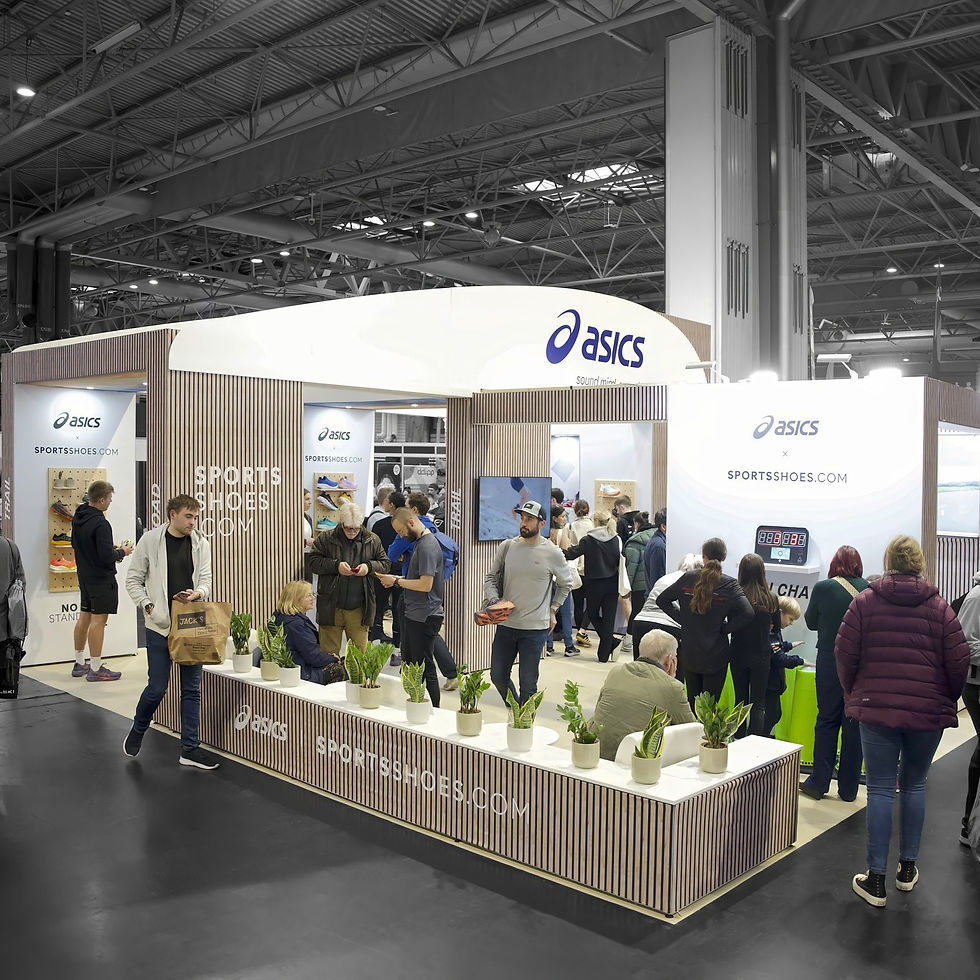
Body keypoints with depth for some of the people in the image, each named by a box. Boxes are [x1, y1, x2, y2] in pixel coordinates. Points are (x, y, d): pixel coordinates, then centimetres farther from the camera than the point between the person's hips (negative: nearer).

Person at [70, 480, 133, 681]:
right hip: (101, 578, -9)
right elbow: (107, 557, -24)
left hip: (84, 576, 9)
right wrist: (122, 552, -4)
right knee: (98, 621, -3)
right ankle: (95, 669, 2)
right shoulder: (100, 524, -23)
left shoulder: (78, 517, 6)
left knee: (84, 617, 16)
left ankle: (79, 664, 25)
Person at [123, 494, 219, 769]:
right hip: (160, 625, -3)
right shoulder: (150, 540, -5)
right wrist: (148, 606, -11)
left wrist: (197, 594, -17)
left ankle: (190, 748, 16)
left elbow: (206, 580, 5)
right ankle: (138, 730, 31)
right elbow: (133, 580, 0)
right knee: (157, 688, 2)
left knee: (192, 688, 6)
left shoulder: (201, 544, 2)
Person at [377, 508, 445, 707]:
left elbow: (426, 584, -24)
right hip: (413, 614, 11)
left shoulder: (428, 546, -18)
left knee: (425, 668, -3)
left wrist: (397, 581, -13)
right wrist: (398, 579, 6)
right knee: (408, 666, 16)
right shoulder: (419, 542, 13)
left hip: (425, 617, -11)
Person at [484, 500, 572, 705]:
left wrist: (552, 610, 8)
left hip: (535, 628, -3)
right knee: (498, 676, 12)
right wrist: (493, 599, -8)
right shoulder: (507, 547, 2)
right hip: (506, 624, 3)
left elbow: (565, 584, 12)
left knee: (527, 682, 2)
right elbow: (491, 577, 10)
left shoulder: (552, 553, -4)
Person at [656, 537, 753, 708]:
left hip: (689, 653, 3)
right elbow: (747, 614, -23)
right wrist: (725, 628, -9)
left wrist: (683, 619, 4)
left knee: (692, 702, 16)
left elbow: (661, 600, 3)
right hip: (716, 655, -3)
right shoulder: (729, 585, -12)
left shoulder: (687, 579, -5)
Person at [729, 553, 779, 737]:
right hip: (761, 656, 0)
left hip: (738, 655, 0)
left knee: (740, 701, 14)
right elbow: (774, 628, 2)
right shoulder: (771, 599, -8)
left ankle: (740, 741, 19)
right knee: (758, 703, 6)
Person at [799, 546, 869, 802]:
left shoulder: (822, 588, -9)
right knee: (854, 724, 8)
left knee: (826, 720, 10)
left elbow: (811, 622, 4)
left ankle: (819, 783, 13)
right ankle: (848, 788, 15)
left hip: (830, 663, -1)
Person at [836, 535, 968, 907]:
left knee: (880, 789, 2)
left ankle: (876, 879, 4)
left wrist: (853, 693, 12)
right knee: (914, 786, 16)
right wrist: (948, 699, 14)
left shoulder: (865, 601, -2)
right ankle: (907, 868, 25)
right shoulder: (939, 607, -1)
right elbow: (959, 661, -2)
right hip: (928, 711, 1)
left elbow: (845, 653, -3)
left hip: (876, 709, -1)